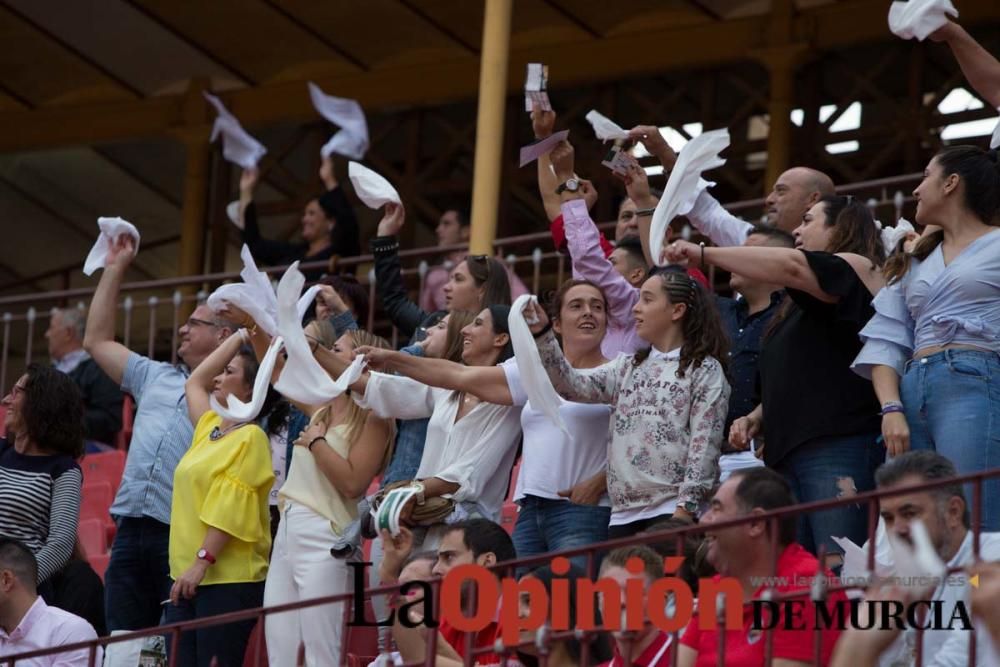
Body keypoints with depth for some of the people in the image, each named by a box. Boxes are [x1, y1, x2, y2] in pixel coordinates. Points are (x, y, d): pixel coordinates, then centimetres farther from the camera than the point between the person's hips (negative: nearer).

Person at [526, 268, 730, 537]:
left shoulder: (705, 370, 2)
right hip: (624, 514, 6)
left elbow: (704, 444, -6)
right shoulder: (627, 367, 21)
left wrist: (685, 508, -15)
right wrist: (543, 334, -2)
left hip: (672, 512, -6)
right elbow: (571, 385, 9)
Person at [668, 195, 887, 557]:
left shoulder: (857, 269, 2)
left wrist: (703, 252, -10)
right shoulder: (797, 306, 29)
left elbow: (790, 266, -15)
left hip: (839, 446, -9)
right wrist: (756, 417, 15)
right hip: (786, 452, 9)